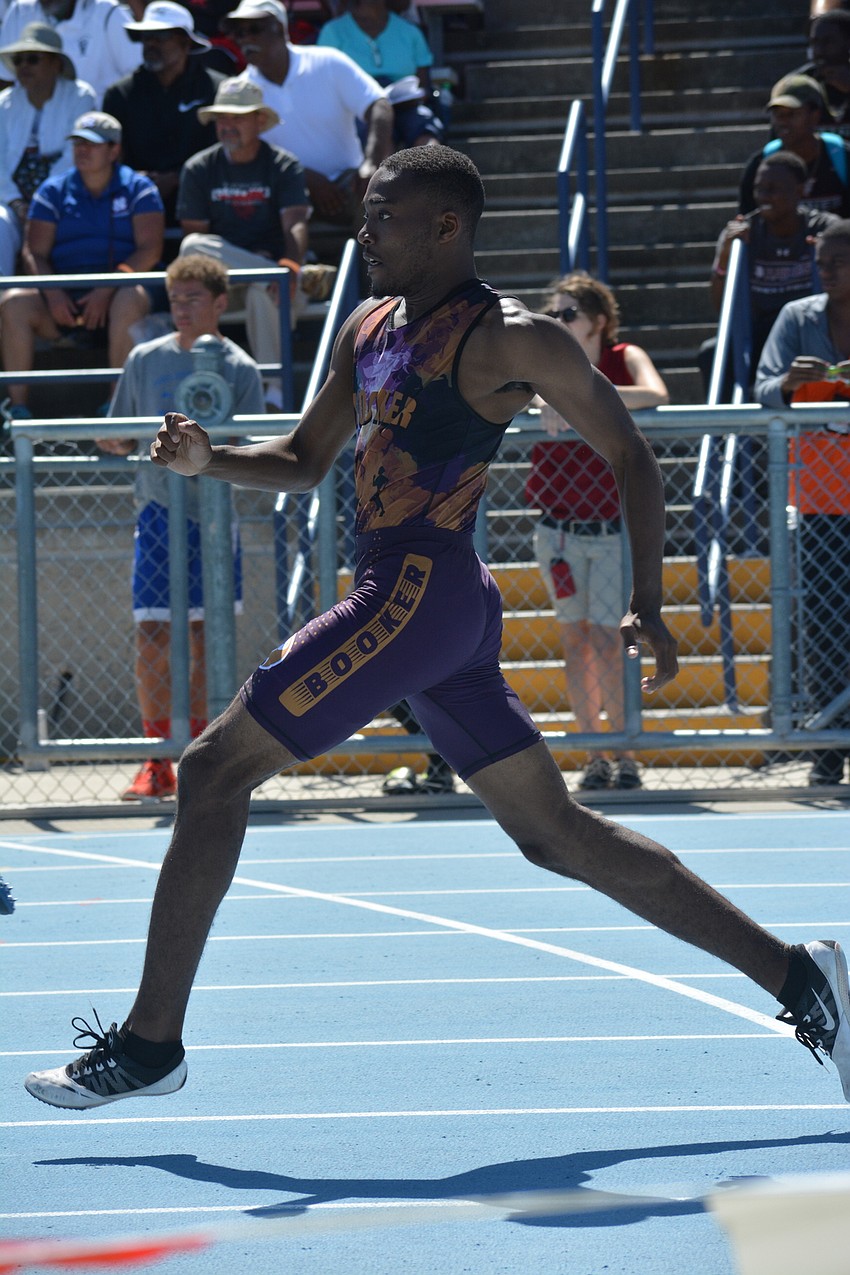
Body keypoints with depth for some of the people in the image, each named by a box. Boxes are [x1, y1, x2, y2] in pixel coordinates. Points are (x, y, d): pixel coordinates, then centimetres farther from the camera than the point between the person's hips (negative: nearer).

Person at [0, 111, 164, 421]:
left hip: (118, 289, -3)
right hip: (64, 296, 3)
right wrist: (53, 295, -15)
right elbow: (34, 253, 6)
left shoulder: (138, 189, 6)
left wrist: (106, 290, -18)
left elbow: (150, 250, -5)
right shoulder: (54, 191, 14)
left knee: (130, 299, -38)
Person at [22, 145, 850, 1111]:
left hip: (421, 591, -9)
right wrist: (208, 460, 5)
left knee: (213, 771, -7)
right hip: (404, 596, 9)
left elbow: (629, 455, -2)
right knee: (555, 833, 10)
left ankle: (150, 1040, -4)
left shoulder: (512, 339, -8)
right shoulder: (370, 327, 16)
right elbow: (303, 462, 24)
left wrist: (647, 605, -7)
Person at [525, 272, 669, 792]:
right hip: (559, 529, 3)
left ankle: (626, 757, 2)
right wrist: (544, 400, -30)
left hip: (615, 528, -3)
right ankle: (595, 758, 10)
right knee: (575, 639, 4)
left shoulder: (624, 358, -7)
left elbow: (655, 395, -27)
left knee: (606, 641, -8)